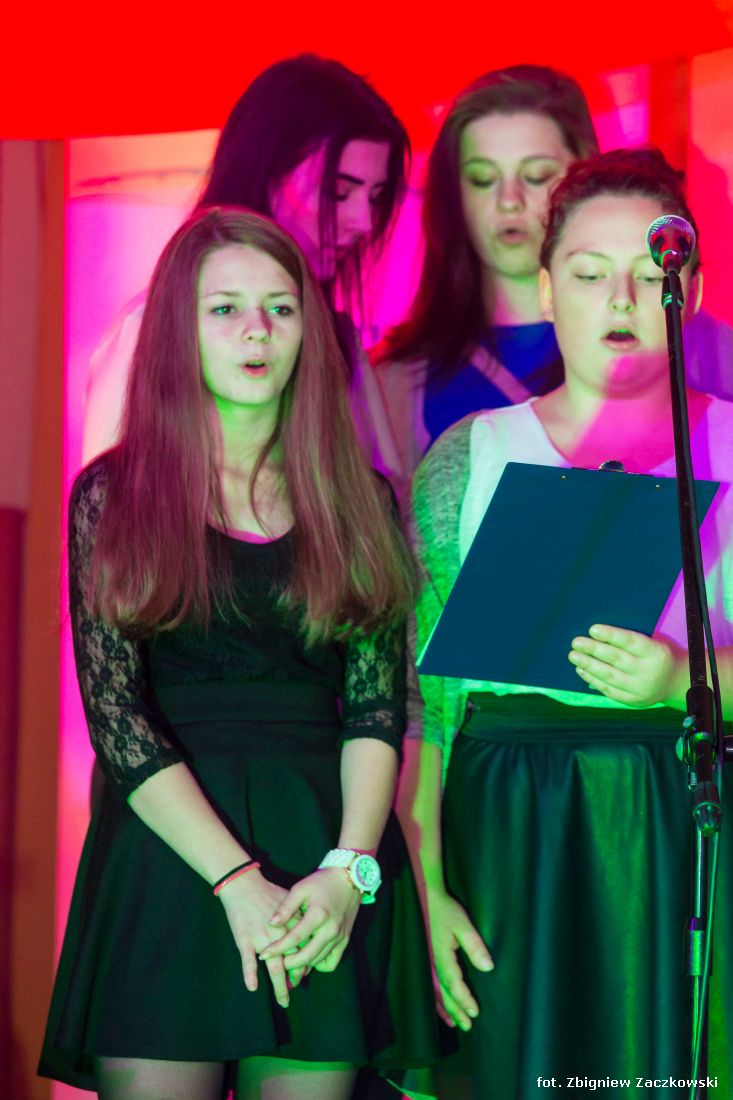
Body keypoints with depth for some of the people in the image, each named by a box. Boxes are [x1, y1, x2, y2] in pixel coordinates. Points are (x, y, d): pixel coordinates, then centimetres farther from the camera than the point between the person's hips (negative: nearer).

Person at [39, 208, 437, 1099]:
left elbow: (377, 708, 4)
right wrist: (238, 880, -14)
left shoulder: (359, 500, 10)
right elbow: (114, 715, -4)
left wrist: (350, 868, -12)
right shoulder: (112, 493, 4)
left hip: (328, 865, 2)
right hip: (168, 850, -1)